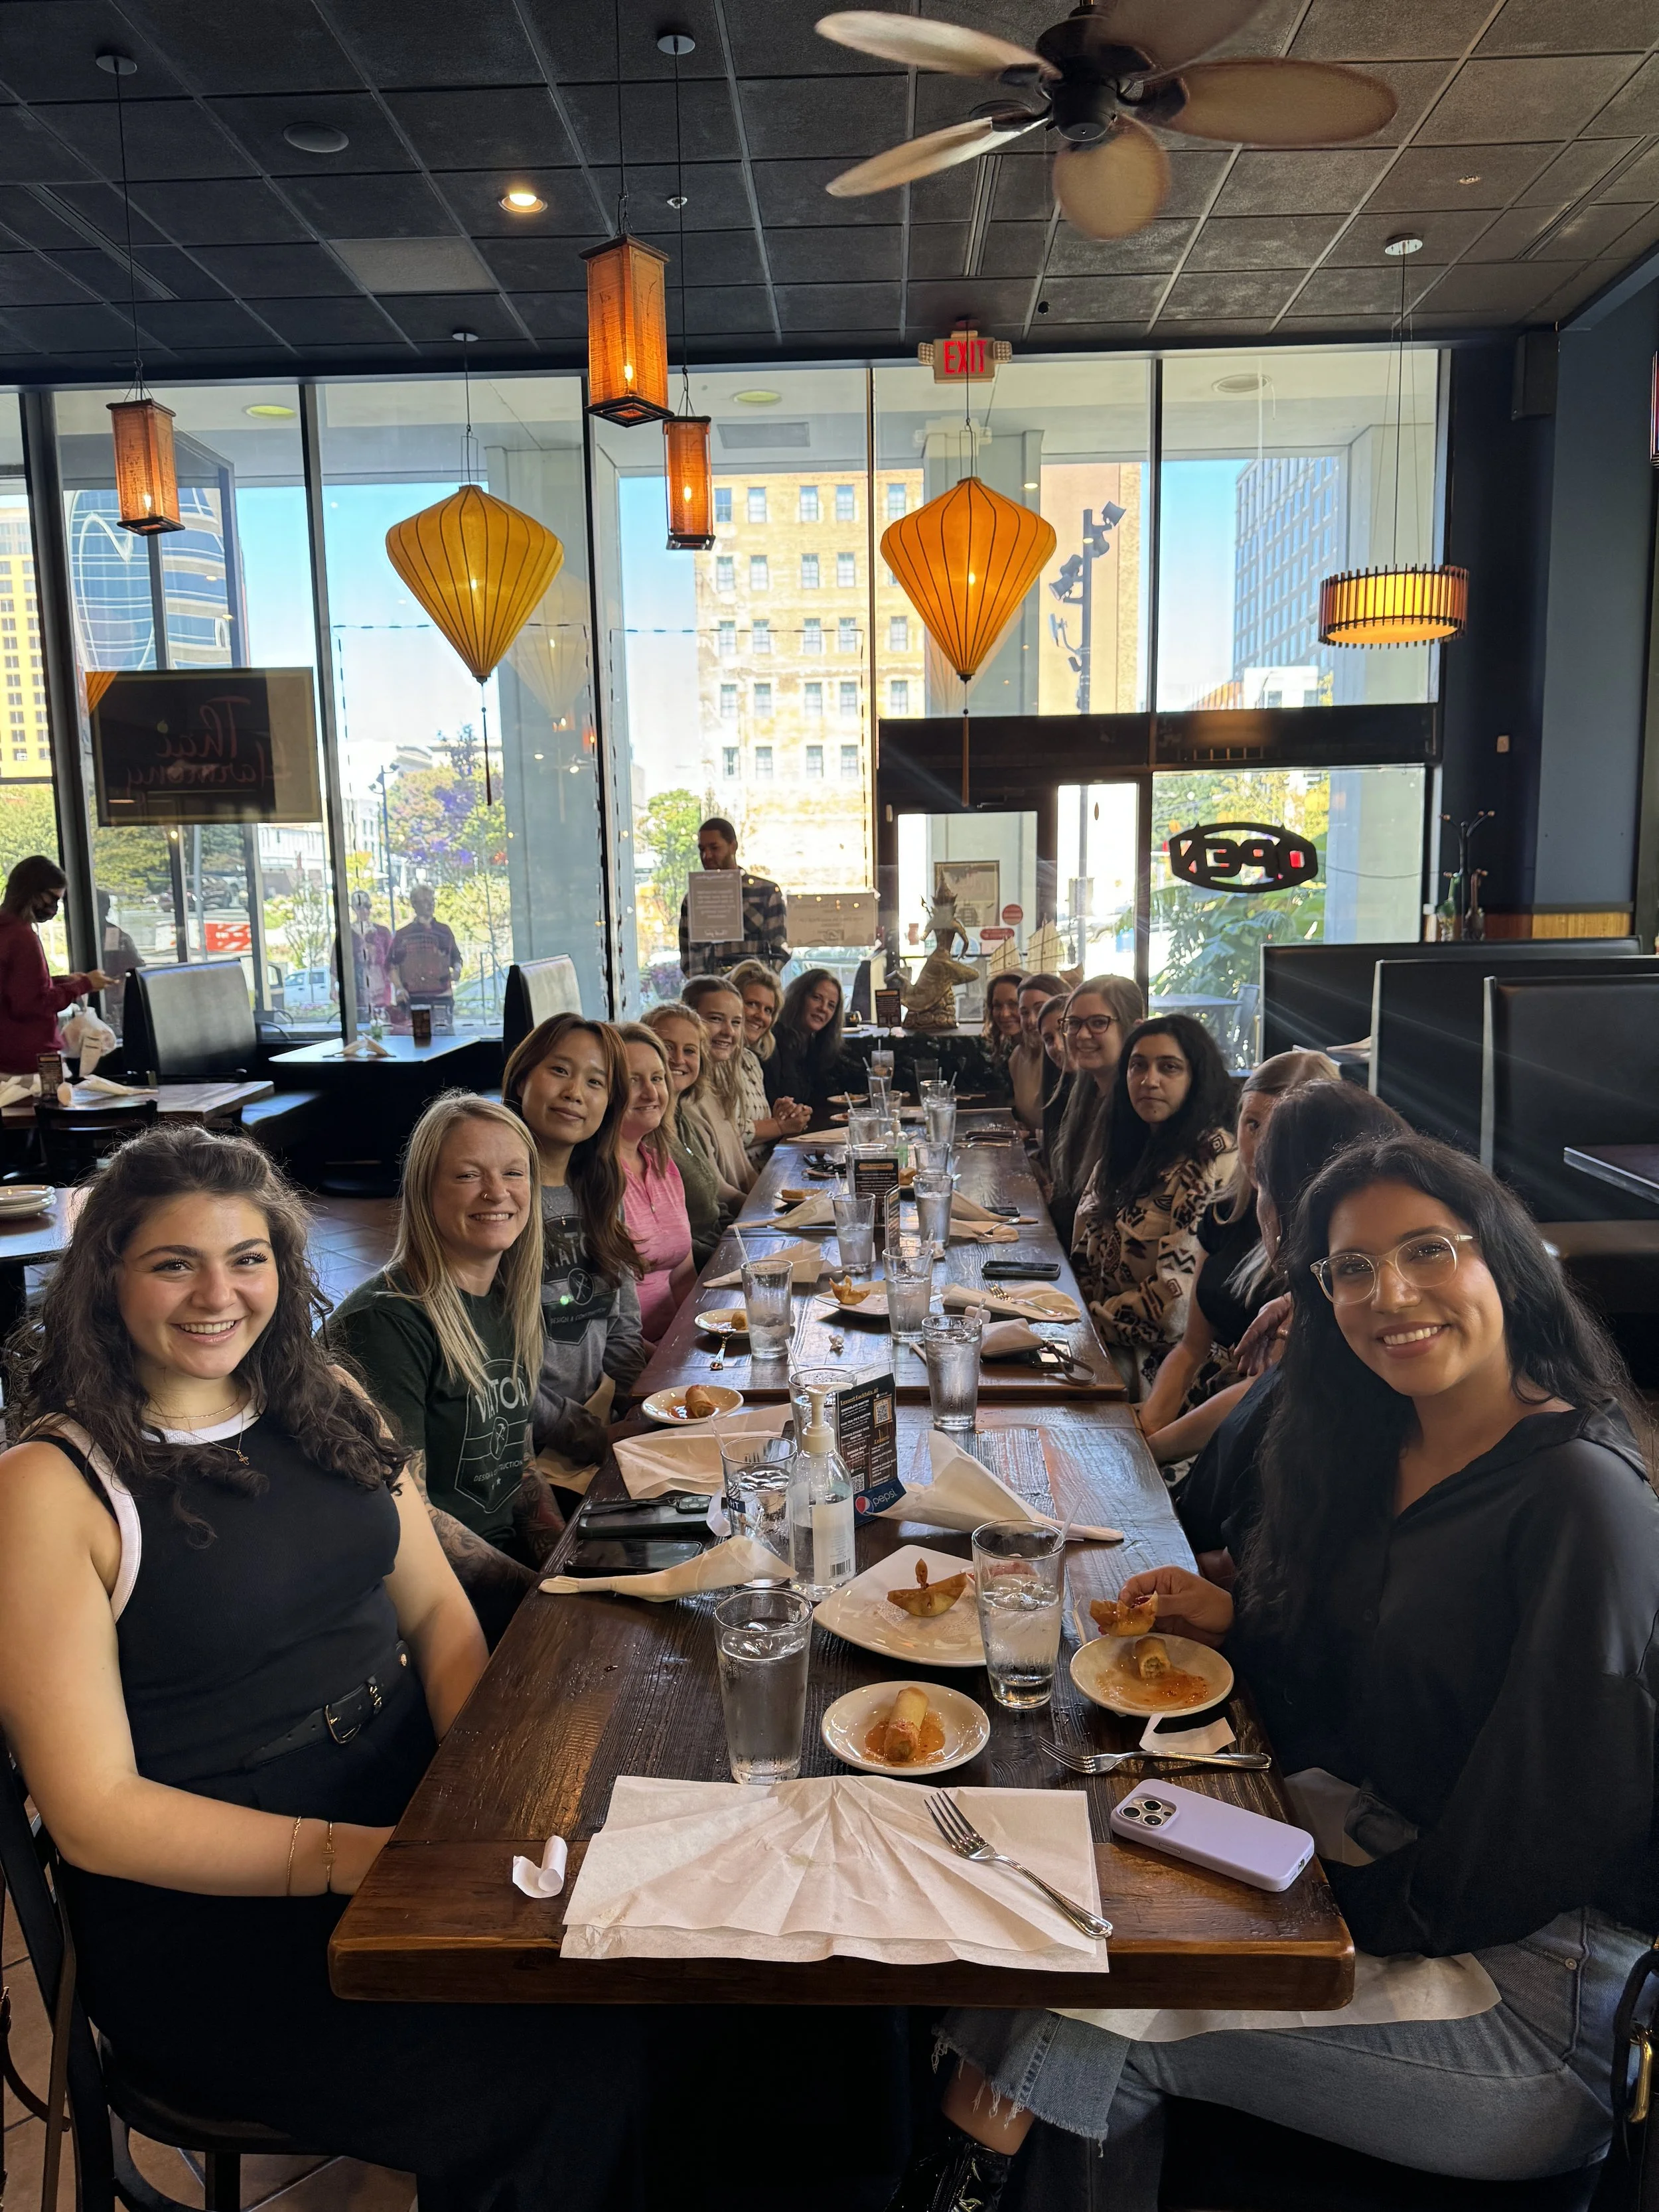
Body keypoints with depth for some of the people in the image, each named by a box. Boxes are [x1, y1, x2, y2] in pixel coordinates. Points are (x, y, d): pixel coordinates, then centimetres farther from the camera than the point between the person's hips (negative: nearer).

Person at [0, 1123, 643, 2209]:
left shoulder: (324, 1402, 8)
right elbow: (94, 1815, -12)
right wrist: (358, 1857, -22)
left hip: (413, 1822, 6)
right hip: (213, 1920, -5)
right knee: (566, 2082, -21)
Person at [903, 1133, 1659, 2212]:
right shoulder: (1376, 1454, 4)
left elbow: (1559, 1825, -20)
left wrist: (1354, 1905, -14)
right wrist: (1238, 1624, -5)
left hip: (1539, 1991, -7)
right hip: (1385, 1859, 7)